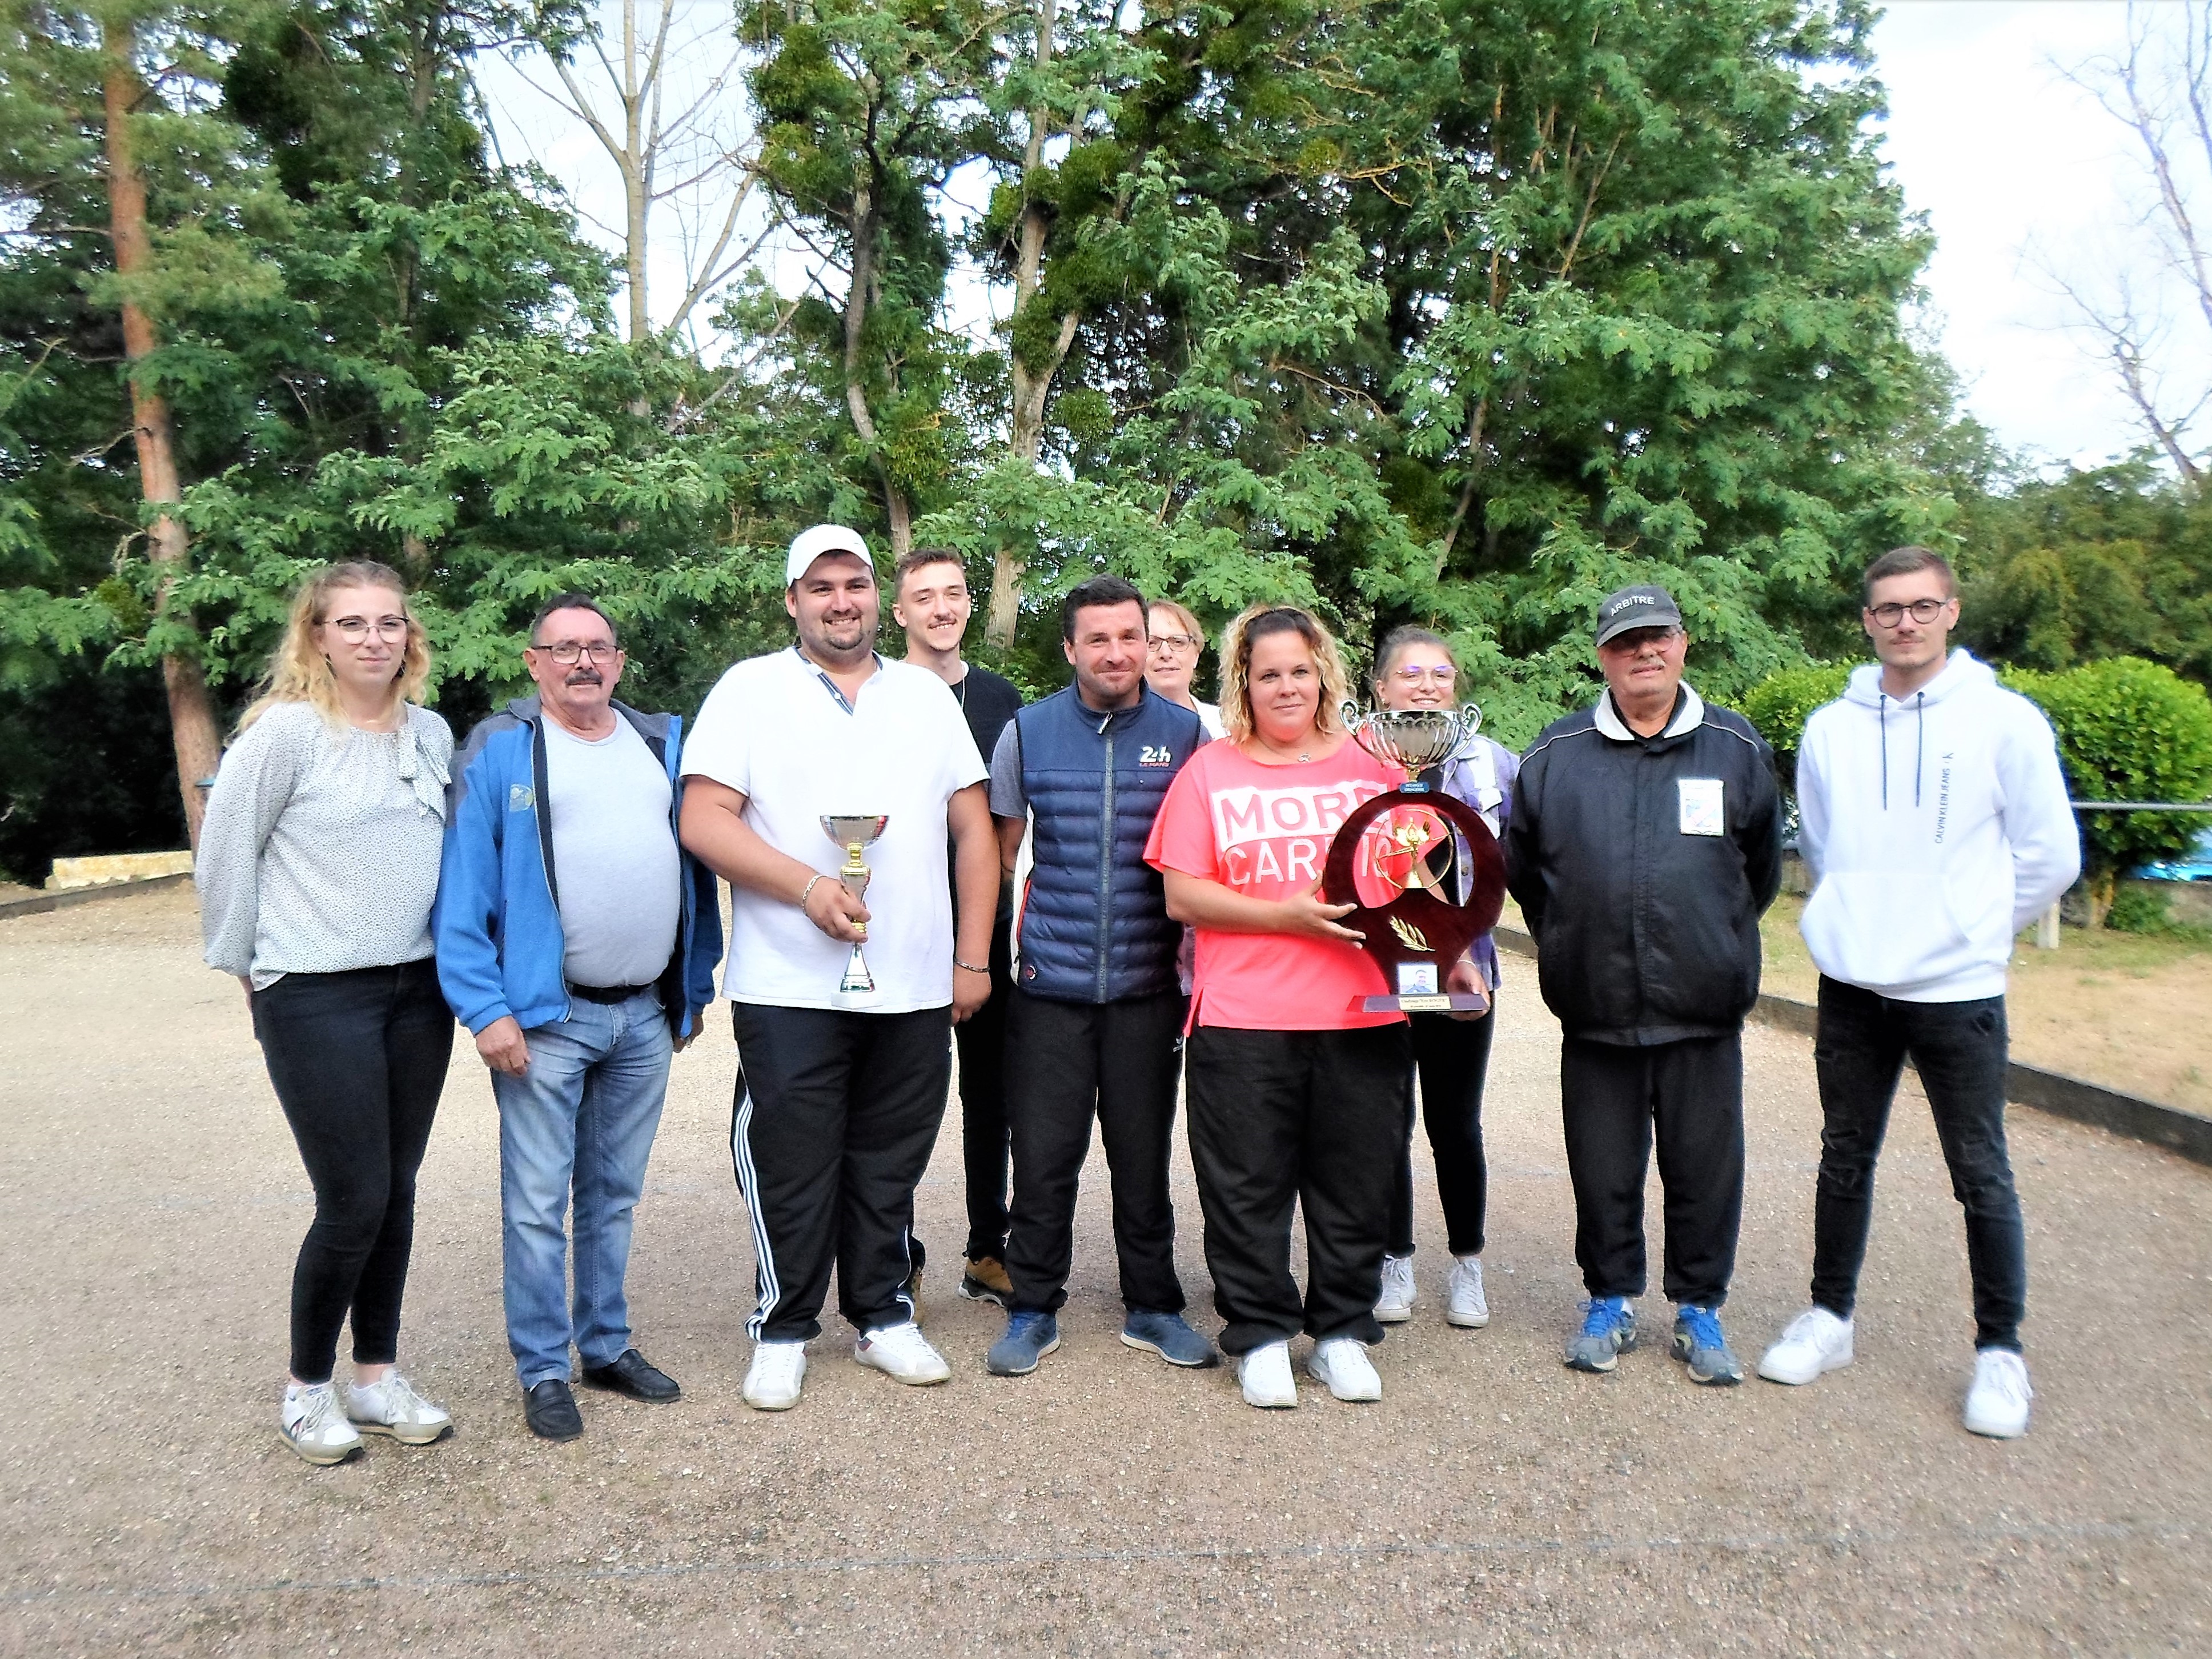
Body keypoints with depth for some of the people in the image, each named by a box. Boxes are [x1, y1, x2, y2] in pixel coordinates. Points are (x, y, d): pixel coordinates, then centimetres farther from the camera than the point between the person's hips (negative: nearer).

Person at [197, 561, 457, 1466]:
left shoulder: (433, 733, 5)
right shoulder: (287, 729, -10)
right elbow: (223, 855, -4)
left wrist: (459, 956, 11)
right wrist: (245, 965, 2)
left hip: (418, 989, 5)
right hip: (316, 1000, -5)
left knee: (396, 1194, 11)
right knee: (354, 1203, -3)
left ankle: (377, 1376, 26)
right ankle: (306, 1387, 19)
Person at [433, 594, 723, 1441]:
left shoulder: (665, 743, 10)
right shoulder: (499, 751, -4)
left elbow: (695, 869, 13)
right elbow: (462, 892, -9)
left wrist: (695, 990, 10)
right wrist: (487, 1011, -15)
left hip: (645, 1017, 4)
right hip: (545, 1019, -4)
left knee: (615, 1195, 16)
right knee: (538, 1204, 3)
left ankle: (608, 1347, 30)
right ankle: (542, 1371, 17)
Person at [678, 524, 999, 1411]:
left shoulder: (928, 693, 13)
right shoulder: (751, 688, 2)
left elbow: (974, 829, 12)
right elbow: (704, 820, -7)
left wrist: (973, 957, 6)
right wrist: (809, 887, -18)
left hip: (916, 988, 3)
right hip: (790, 987, -3)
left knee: (889, 1163, 12)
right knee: (791, 1166, 4)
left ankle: (883, 1315, 28)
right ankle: (782, 1331, 21)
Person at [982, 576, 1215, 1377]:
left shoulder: (1183, 732, 2)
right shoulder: (1028, 731, 2)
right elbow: (998, 847, 9)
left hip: (1148, 985, 1)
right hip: (1050, 983, 0)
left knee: (1144, 1154, 11)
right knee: (1043, 1155, 4)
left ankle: (1153, 1307, 26)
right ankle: (1033, 1310, 20)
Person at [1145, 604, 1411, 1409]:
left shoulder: (1373, 764, 10)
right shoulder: (1210, 771, 5)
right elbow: (1181, 896, -2)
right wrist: (1283, 915, -13)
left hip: (1364, 1016, 2)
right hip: (1243, 1020, -2)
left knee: (1355, 1184, 10)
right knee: (1248, 1189, 6)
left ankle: (1342, 1331, 27)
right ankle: (1261, 1334, 23)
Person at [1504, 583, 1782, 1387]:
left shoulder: (1737, 749, 3)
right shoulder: (1556, 754, 2)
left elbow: (1761, 867, 15)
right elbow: (1522, 868, 14)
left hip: (1704, 1015, 0)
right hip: (1594, 1012, 0)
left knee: (1705, 1168, 9)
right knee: (1603, 1170, 10)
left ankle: (1700, 1308, 26)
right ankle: (1610, 1301, 27)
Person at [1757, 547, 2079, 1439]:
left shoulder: (2006, 721, -6)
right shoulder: (1829, 729, 3)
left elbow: (2051, 855, -1)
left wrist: (1971, 926, 3)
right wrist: (1862, 920, 11)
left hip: (1958, 991, -3)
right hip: (1852, 986, 3)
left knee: (1981, 1177, 5)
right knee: (1845, 1159, 14)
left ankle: (1999, 1351, 21)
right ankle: (1829, 1316, 29)